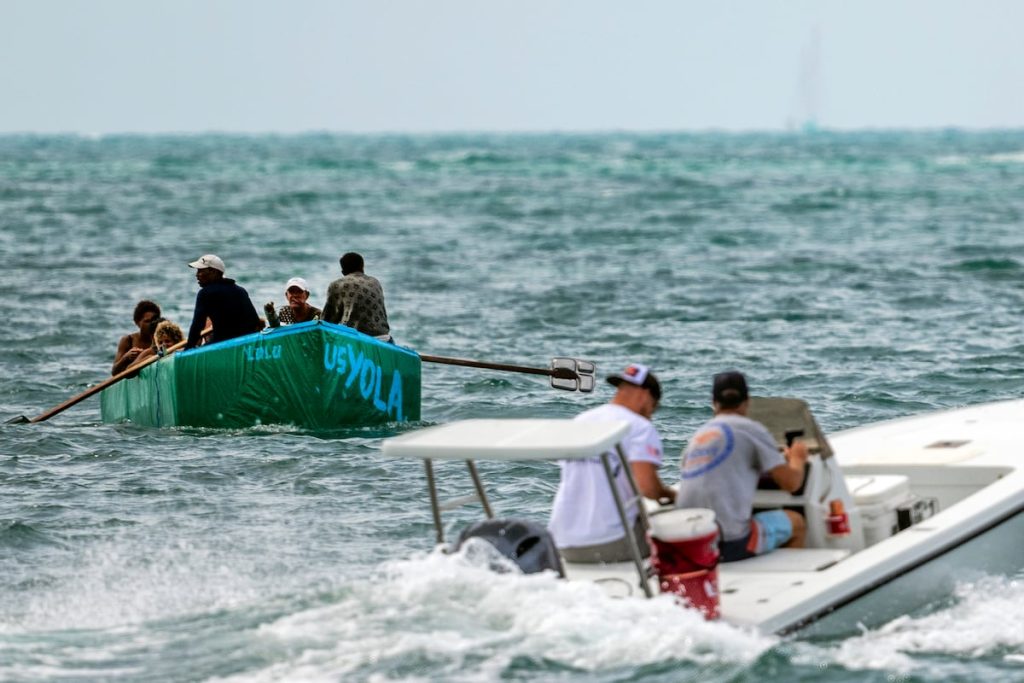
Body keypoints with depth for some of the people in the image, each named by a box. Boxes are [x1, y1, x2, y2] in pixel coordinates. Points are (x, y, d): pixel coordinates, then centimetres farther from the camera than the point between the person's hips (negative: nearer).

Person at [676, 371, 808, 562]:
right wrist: (797, 459, 22)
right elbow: (790, 483, -2)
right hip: (730, 545, -6)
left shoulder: (698, 435, 15)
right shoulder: (752, 430, -2)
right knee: (796, 522, 19)